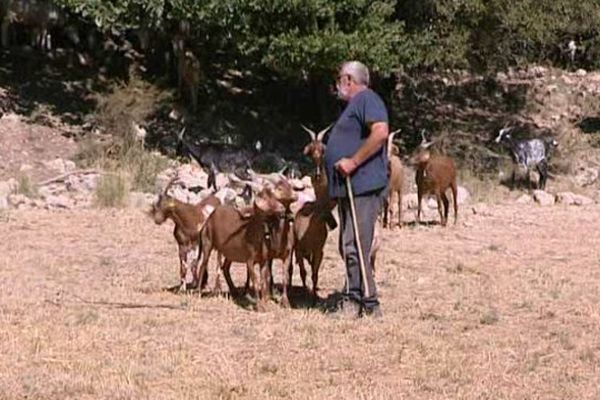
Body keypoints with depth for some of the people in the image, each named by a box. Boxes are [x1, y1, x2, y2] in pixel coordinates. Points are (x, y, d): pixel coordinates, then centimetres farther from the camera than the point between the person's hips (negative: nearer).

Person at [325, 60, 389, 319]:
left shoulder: (367, 100, -8)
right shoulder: (353, 105, 25)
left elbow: (380, 133, -23)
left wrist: (353, 161, -22)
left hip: (363, 188, -11)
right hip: (349, 188, 11)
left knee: (355, 249, -13)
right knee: (348, 248, 12)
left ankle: (369, 306, -9)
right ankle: (353, 302, 17)